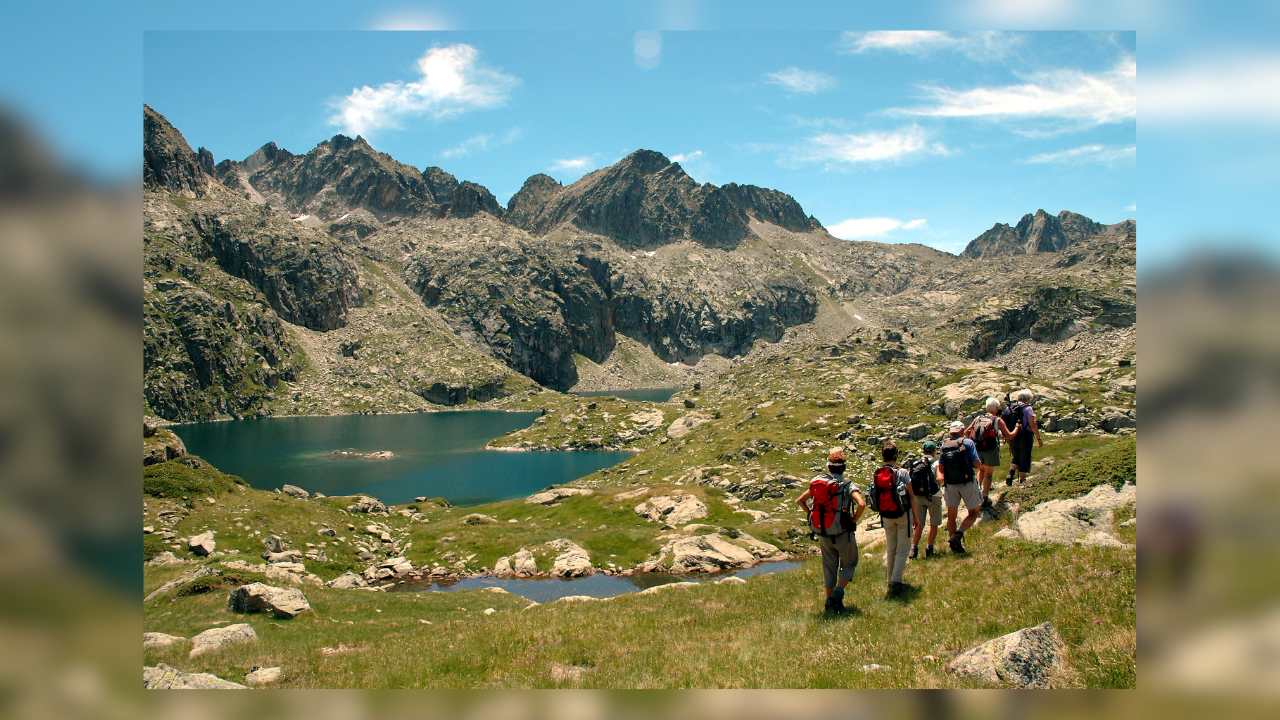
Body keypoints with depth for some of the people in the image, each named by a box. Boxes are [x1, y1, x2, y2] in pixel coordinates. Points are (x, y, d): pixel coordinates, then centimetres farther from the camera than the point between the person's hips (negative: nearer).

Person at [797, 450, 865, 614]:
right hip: (843, 533, -4)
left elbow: (800, 500, 6)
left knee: (829, 568, 16)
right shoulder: (848, 485, -12)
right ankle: (838, 592, -4)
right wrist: (854, 520, -11)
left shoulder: (818, 482, 1)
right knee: (849, 564, 14)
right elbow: (861, 504, -27)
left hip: (824, 534, 4)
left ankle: (830, 600, 21)